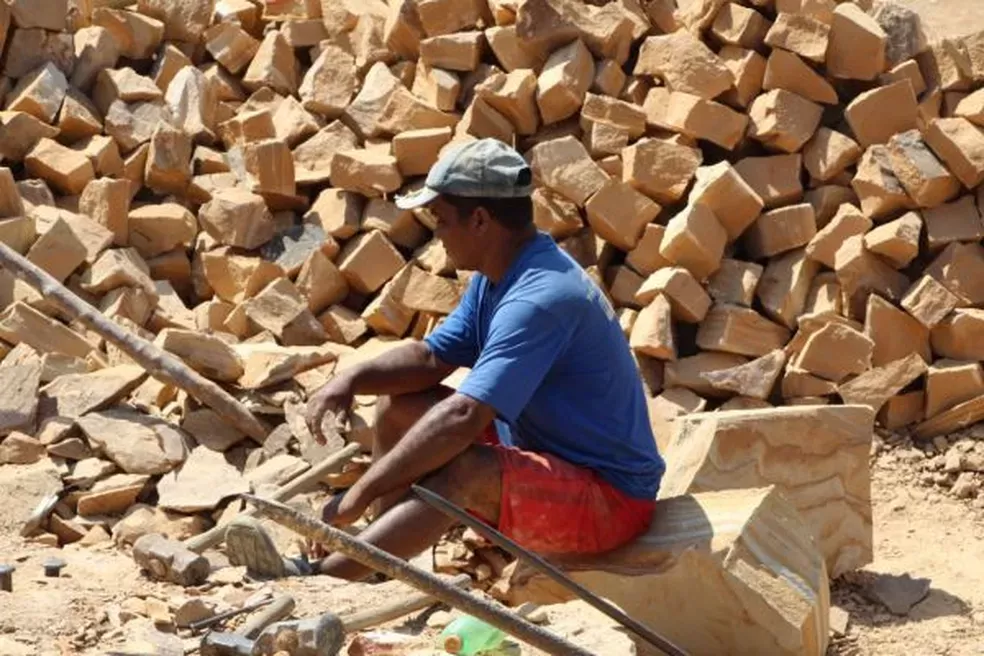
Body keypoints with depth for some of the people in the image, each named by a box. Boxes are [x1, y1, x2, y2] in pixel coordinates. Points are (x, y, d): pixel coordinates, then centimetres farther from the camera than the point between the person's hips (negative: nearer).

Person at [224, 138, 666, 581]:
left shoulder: (539, 299, -26)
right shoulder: (494, 278, 6)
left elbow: (462, 417, -34)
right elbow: (431, 358, 14)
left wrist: (360, 495, -32)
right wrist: (353, 378, -7)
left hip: (611, 496, -11)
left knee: (465, 470, -36)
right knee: (397, 405, 8)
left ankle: (314, 579, -38)